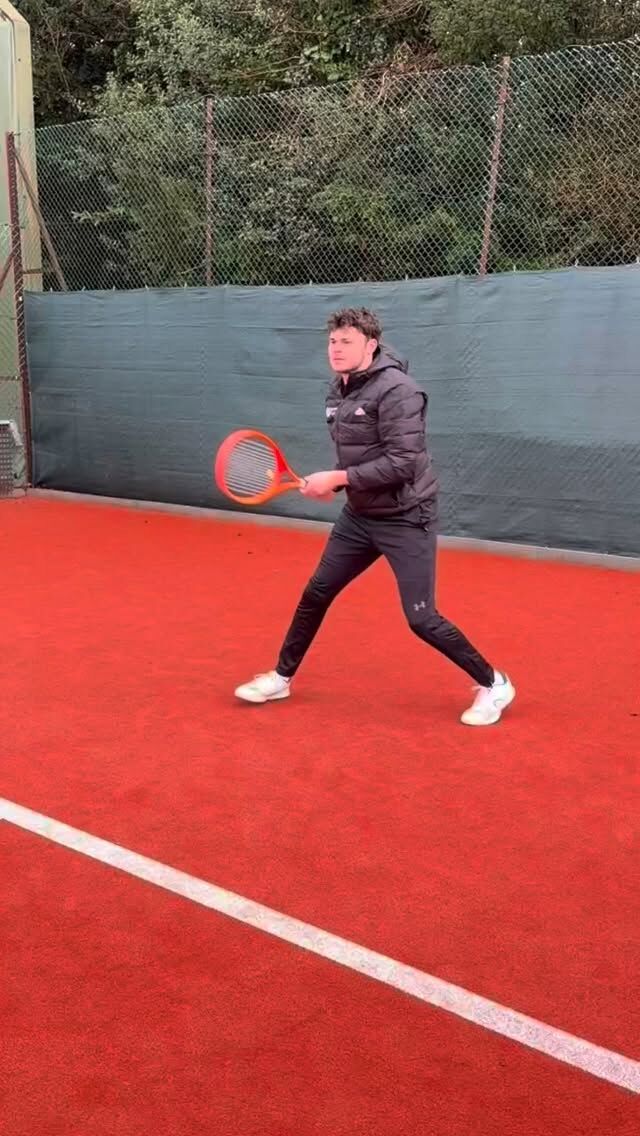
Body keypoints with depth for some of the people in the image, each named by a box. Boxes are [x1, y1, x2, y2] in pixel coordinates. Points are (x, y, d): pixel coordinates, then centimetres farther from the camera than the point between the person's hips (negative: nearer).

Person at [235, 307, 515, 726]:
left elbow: (402, 463, -26)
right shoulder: (338, 391, 7)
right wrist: (330, 484, -2)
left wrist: (336, 478, -23)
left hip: (406, 519, -8)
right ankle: (282, 677, 30)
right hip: (360, 515, 8)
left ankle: (494, 685, 13)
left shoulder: (397, 390, -19)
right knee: (315, 594, 12)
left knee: (422, 619, -8)